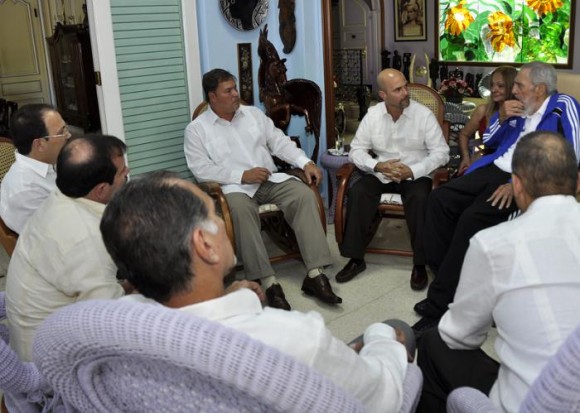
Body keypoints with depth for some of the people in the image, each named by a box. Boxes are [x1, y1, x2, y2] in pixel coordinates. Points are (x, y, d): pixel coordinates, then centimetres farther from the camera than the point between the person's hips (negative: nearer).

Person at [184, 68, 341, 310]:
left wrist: (306, 163, -5)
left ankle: (315, 274, -28)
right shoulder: (196, 129, 4)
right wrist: (242, 175, -17)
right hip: (234, 186, -4)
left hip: (270, 180, 4)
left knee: (304, 194, -24)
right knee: (240, 208, -39)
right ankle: (268, 281, -36)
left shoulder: (253, 113, 16)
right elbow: (201, 170, -7)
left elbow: (279, 142, 12)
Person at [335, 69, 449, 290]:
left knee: (419, 198, -34)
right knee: (357, 192, -25)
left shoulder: (424, 114, -9)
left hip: (416, 175, -2)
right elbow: (356, 149, 0)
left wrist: (412, 171, -23)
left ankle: (420, 263, -20)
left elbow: (441, 152, -10)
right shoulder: (372, 115, -2)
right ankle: (356, 258, -14)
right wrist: (377, 166, -19)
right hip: (381, 174, 3)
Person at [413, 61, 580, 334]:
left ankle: (440, 305, -22)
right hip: (494, 170, 8)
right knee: (440, 199, -11)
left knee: (472, 218, -29)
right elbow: (488, 142, 24)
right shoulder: (520, 109, 17)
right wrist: (501, 117, 2)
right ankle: (444, 274, -4)